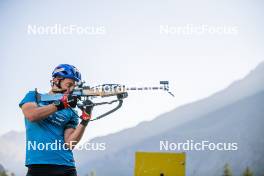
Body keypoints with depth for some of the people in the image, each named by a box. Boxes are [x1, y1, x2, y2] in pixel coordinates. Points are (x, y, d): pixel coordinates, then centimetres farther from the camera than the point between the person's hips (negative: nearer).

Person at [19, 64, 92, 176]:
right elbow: (31, 115, -12)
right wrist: (61, 104, -17)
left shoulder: (70, 113, 12)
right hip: (37, 166, -2)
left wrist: (84, 121, -12)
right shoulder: (34, 96, 10)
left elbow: (69, 144, -1)